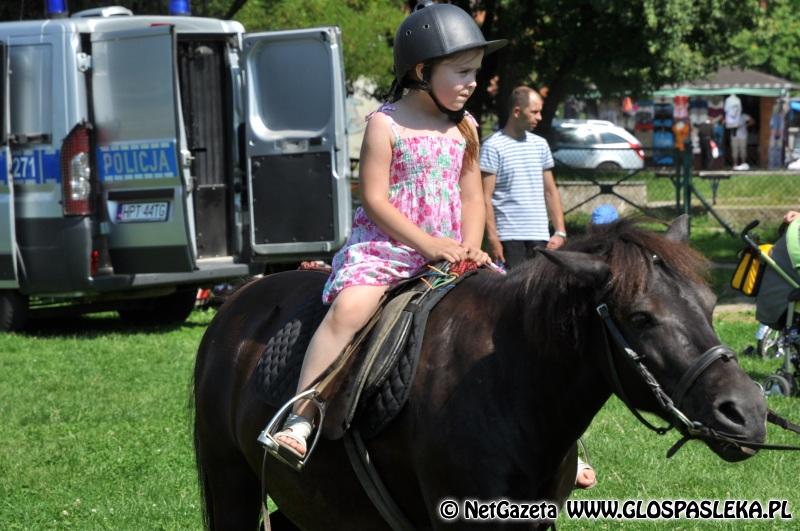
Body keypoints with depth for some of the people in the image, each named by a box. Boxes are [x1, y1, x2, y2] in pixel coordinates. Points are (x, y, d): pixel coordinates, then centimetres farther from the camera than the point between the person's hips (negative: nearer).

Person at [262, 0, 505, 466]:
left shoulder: (465, 129, 12)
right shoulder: (386, 124, -5)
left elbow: (472, 197, 14)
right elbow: (375, 199, -11)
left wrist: (471, 250, -5)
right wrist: (428, 243, -18)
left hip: (448, 251, 6)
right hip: (384, 246, -5)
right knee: (350, 307, -32)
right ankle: (299, 421, -32)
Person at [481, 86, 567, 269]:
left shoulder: (540, 144, 14)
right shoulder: (493, 146, -4)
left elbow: (550, 191, 17)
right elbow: (485, 197, -7)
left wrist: (560, 231, 8)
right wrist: (492, 238, -13)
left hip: (540, 235, 5)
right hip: (509, 236, -5)